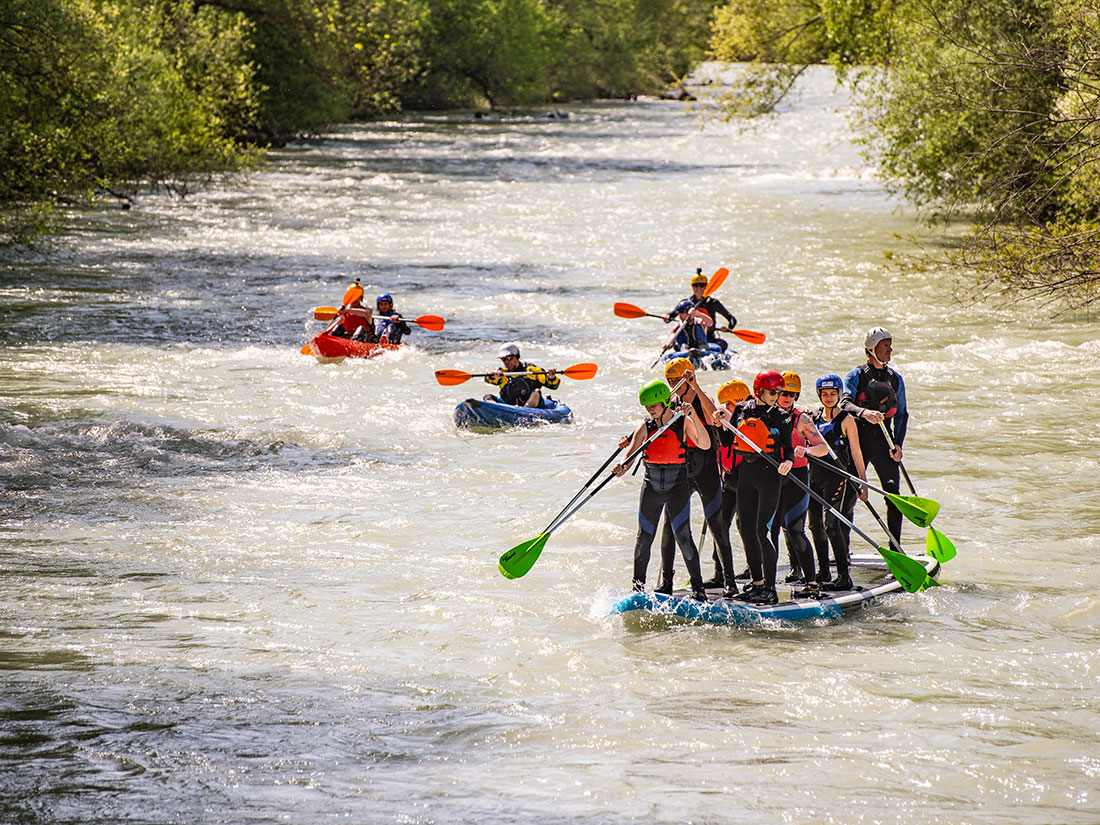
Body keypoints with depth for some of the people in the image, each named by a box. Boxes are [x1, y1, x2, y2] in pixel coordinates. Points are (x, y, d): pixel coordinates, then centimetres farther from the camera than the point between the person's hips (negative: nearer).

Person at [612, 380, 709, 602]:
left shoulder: (683, 422, -5)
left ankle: (697, 587, -1)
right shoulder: (646, 426, 1)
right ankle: (638, 585, 19)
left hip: (678, 485, -3)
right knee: (644, 537, 5)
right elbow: (632, 450, -12)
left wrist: (693, 418, -28)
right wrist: (622, 467, -34)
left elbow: (704, 444, -17)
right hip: (651, 485, 3)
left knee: (682, 535, -8)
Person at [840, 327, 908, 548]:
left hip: (884, 443, 3)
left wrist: (898, 444, 2)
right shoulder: (855, 376, -1)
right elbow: (844, 403, -18)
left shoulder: (895, 378, 12)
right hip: (859, 440, -3)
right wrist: (864, 412, -39)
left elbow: (902, 414, 16)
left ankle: (895, 548, 2)